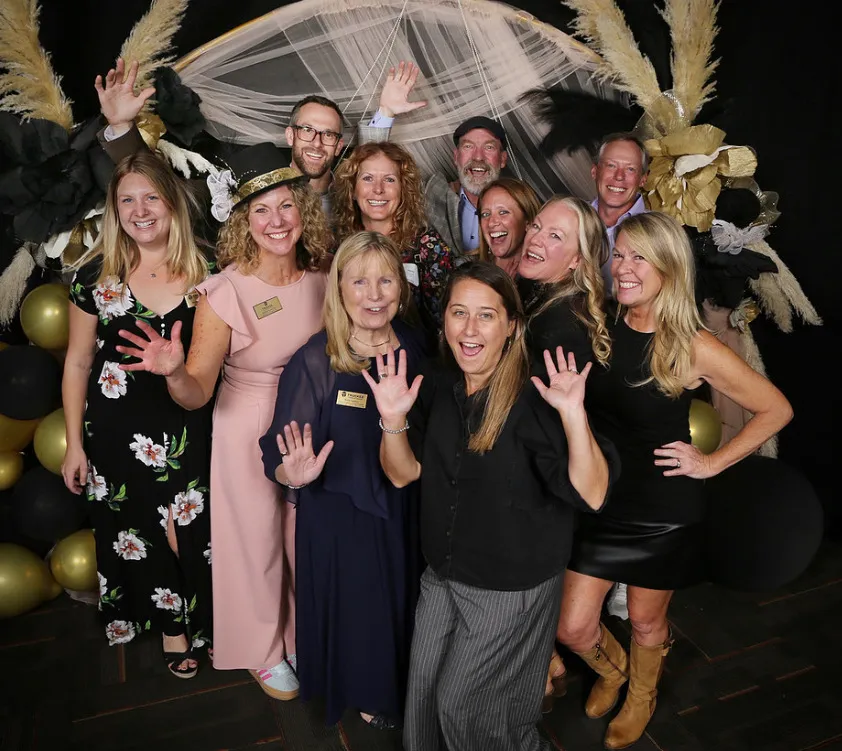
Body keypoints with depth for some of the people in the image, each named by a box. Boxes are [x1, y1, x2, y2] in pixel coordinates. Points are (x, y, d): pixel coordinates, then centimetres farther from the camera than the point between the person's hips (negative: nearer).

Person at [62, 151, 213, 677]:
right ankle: (169, 622, 40)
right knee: (135, 533, 14)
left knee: (191, 531, 5)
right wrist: (75, 444, 1)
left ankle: (196, 619, 35)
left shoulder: (204, 275, -3)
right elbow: (78, 362, 1)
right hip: (117, 431, 1)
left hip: (188, 430, 0)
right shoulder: (96, 276, -4)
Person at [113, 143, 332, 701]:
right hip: (250, 435, -4)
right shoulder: (226, 293, -21)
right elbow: (196, 394, -20)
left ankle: (304, 637, 51)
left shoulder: (320, 275, -8)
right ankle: (264, 651, 44)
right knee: (258, 542, 16)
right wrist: (173, 371, -38)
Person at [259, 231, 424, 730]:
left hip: (408, 512, 4)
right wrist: (295, 474, -35)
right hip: (339, 519, -4)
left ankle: (401, 682, 55)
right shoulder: (316, 361, -18)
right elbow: (279, 459, -17)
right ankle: (365, 694, 48)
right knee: (357, 608, 15)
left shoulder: (416, 350, -6)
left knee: (406, 604, 23)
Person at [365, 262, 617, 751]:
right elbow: (403, 473, -2)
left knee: (461, 706, 12)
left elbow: (591, 495, -29)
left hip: (511, 588, -5)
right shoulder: (437, 389, -6)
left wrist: (574, 415, -43)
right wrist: (394, 420, -21)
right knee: (424, 695, 20)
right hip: (442, 577, 6)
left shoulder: (534, 400, -24)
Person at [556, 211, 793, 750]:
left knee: (646, 622, 17)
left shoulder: (693, 348, -15)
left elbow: (777, 409, -6)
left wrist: (712, 462, -9)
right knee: (574, 629, 8)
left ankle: (641, 699, 52)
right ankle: (613, 671, 45)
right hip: (601, 499, 3)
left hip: (665, 510, -3)